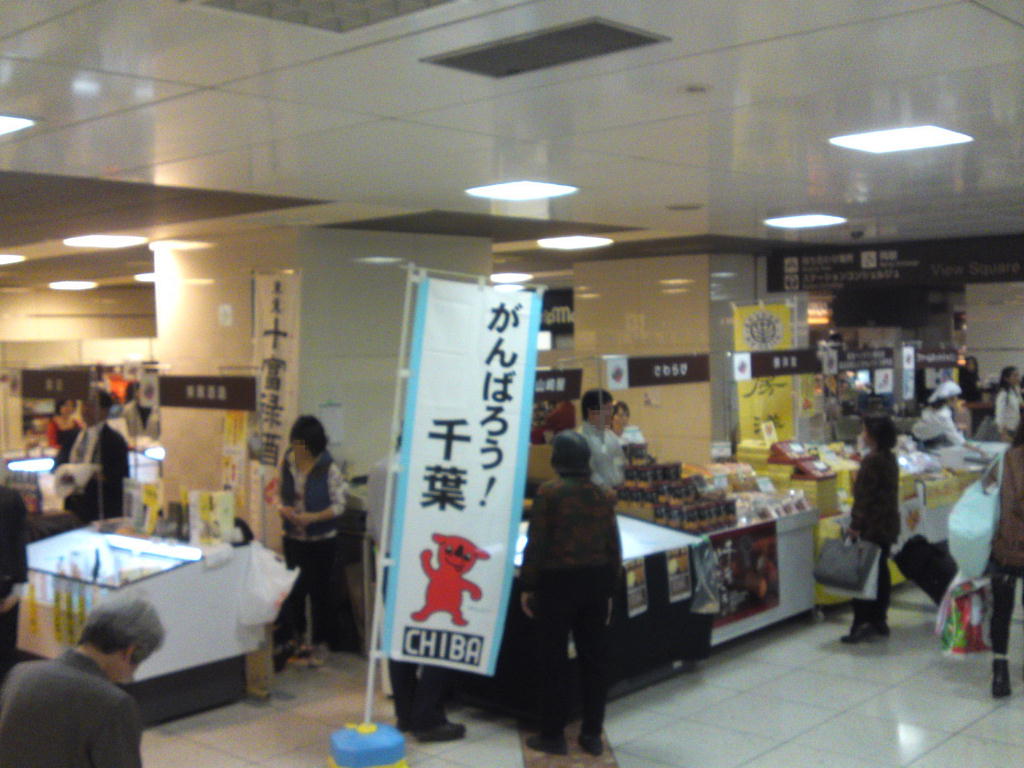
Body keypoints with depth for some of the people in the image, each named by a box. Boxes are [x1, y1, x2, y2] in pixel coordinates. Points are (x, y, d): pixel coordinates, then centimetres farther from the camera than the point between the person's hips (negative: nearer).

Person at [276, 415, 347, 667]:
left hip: (321, 540, -4)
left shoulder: (329, 469, -16)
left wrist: (312, 517, -25)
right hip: (293, 538, 4)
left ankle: (320, 643, 18)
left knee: (319, 590, 4)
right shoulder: (287, 463, -3)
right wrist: (284, 509, -13)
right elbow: (282, 495, 8)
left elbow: (339, 506, -12)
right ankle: (297, 637, 33)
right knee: (294, 589, 13)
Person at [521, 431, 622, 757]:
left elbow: (536, 543, -12)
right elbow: (613, 547, 6)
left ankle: (553, 735, 13)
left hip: (557, 580, -4)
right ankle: (592, 734, 19)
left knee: (554, 659, 6)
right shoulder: (603, 495, 3)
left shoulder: (549, 492, -11)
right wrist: (609, 590, 15)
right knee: (594, 657, 12)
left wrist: (527, 586, -3)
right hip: (596, 580, 4)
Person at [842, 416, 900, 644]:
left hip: (872, 527, -9)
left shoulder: (872, 461, -17)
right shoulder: (890, 459, 11)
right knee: (881, 571, 14)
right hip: (888, 526, 9)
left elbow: (864, 497, -20)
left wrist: (855, 526, -17)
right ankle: (879, 620, 20)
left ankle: (863, 624, -5)